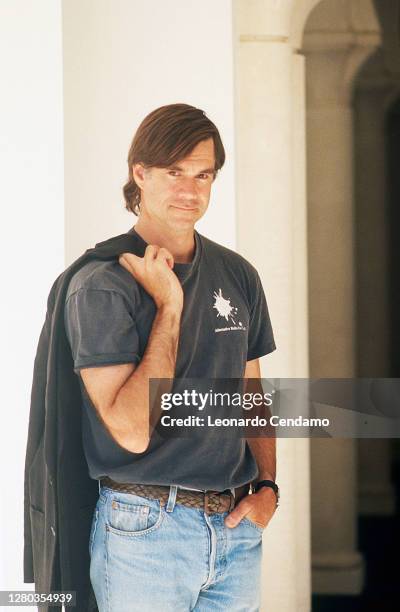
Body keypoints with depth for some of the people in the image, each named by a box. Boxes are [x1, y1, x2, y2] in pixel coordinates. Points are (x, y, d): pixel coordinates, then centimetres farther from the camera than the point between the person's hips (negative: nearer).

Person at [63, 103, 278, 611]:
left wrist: (266, 485, 2)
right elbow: (132, 431, -19)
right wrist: (169, 307, -17)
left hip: (237, 526, 6)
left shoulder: (238, 276, 8)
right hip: (144, 529, -5)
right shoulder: (101, 284, -12)